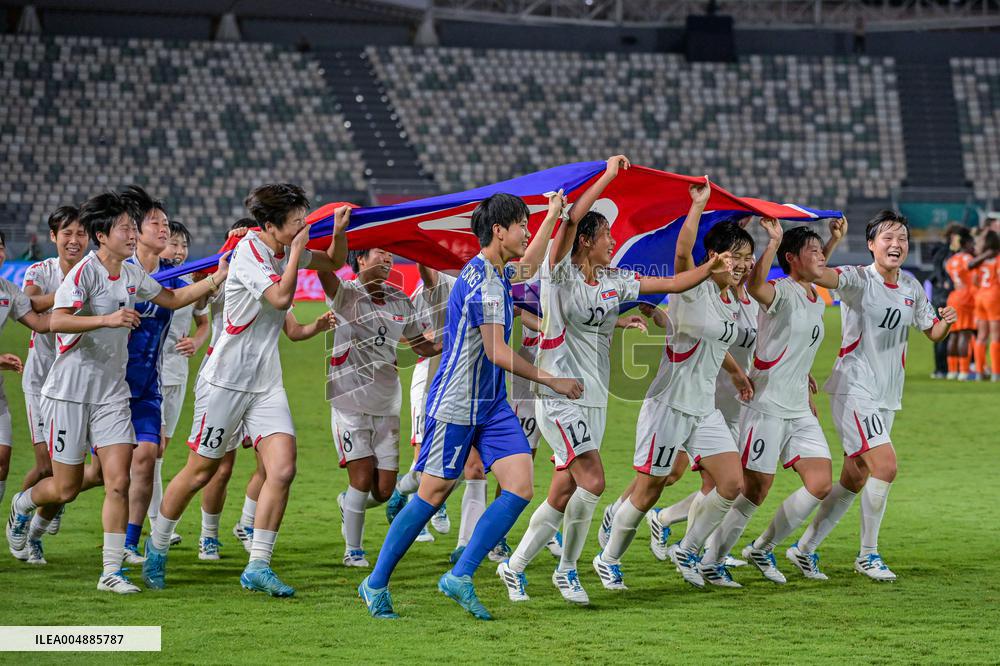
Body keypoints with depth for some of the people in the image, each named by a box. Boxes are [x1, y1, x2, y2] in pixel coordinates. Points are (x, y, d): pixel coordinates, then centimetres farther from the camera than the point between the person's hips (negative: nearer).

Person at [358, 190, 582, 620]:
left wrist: (554, 214, 42)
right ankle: (376, 584, 10)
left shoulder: (498, 274, 12)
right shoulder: (480, 282, -17)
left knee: (519, 489, -6)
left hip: (491, 406, 9)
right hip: (454, 405, -9)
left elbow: (528, 266, 39)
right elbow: (498, 353, -20)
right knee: (433, 494, -3)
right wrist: (553, 382, -14)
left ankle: (460, 577, -2)